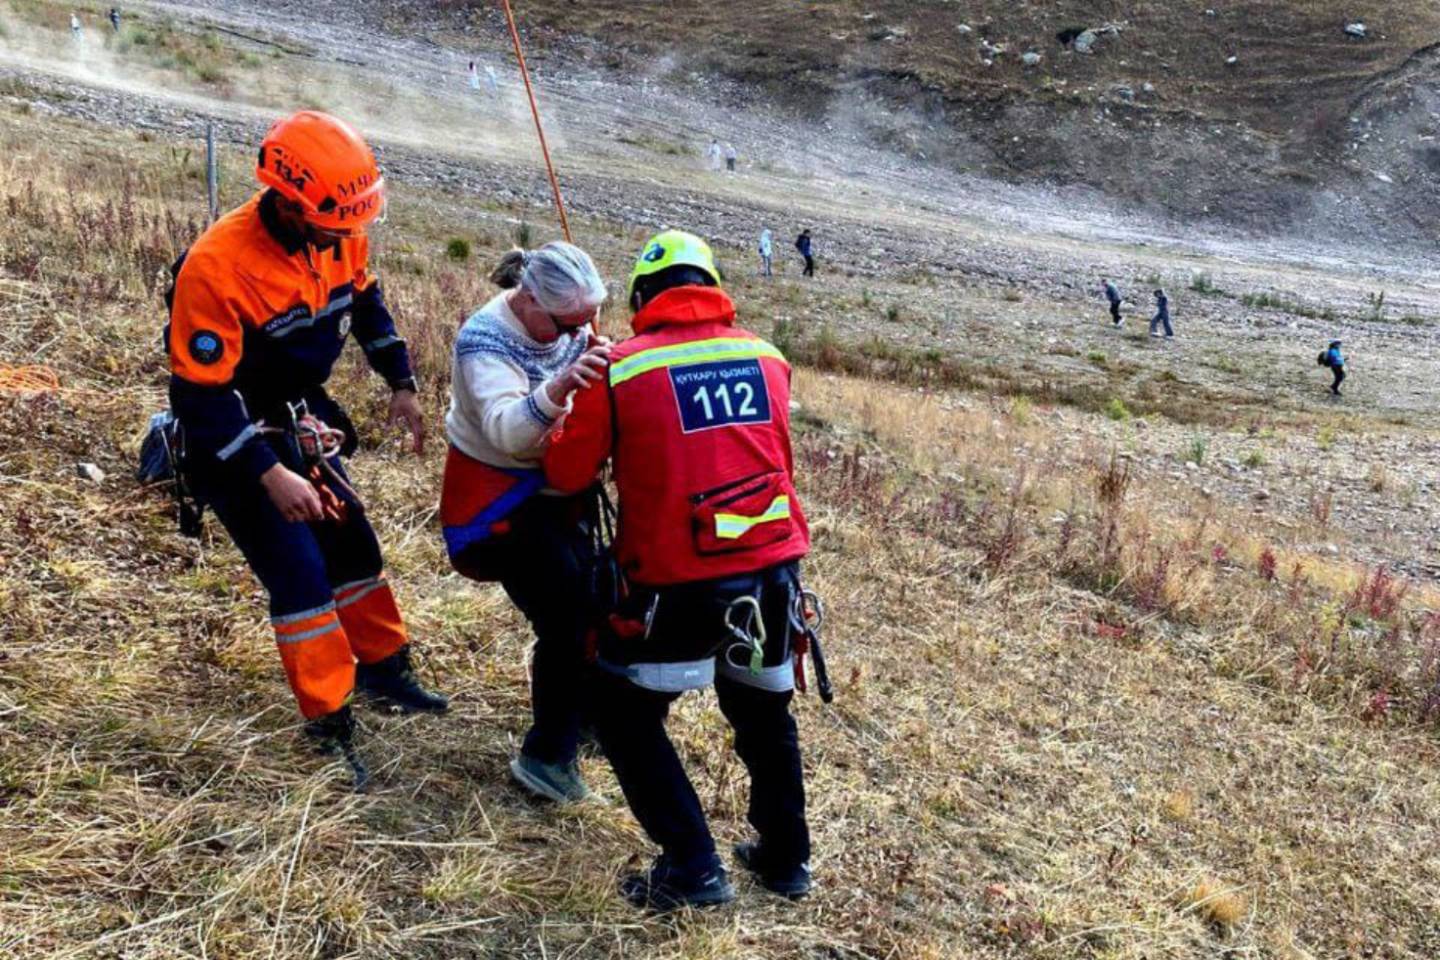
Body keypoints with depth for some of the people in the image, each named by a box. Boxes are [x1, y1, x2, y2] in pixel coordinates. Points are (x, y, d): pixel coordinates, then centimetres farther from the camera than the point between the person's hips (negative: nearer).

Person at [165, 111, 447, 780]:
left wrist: (401, 386, 8)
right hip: (232, 435, -7)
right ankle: (330, 724, 4)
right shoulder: (218, 267, -32)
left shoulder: (341, 235, -10)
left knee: (352, 540, 14)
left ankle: (382, 665, 34)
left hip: (299, 417, 7)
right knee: (298, 568, -9)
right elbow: (201, 395, -28)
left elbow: (366, 303, 12)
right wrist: (269, 477, -30)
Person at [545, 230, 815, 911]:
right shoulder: (766, 357, 5)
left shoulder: (620, 368, -6)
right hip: (775, 571, 5)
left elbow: (567, 475, 2)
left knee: (625, 713, 16)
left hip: (682, 584, -4)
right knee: (762, 710, 26)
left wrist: (568, 428, 22)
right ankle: (785, 857, 38)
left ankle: (692, 869, 11)